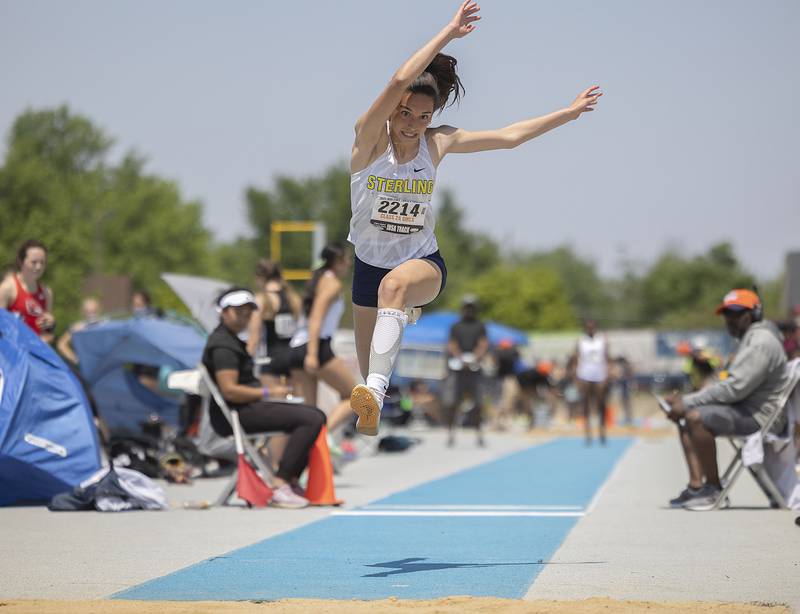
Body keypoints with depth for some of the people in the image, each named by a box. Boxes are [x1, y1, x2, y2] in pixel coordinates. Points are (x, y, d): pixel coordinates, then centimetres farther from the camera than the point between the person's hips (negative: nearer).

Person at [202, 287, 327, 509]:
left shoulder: (230, 340, 21)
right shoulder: (223, 346, -14)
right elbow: (229, 390, -23)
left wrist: (267, 391, 15)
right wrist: (267, 393, -15)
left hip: (247, 408, 11)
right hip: (234, 415, -11)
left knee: (315, 415, 17)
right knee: (311, 420, -23)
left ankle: (292, 481, 7)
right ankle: (280, 486, -26)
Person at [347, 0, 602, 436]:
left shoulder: (438, 143, -5)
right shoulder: (370, 139, -14)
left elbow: (508, 136, 1)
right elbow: (399, 81, -29)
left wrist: (570, 112, 3)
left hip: (422, 262, -1)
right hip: (369, 264, 1)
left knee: (393, 285, -39)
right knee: (369, 375, 8)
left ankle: (375, 393, -52)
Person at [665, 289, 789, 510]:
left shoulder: (761, 343, -16)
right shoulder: (749, 340, 19)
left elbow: (735, 389, -23)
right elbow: (728, 384, 19)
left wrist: (688, 403, -20)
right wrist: (684, 401, 6)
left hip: (759, 416, -11)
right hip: (746, 409, 11)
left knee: (696, 416, -27)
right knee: (684, 416, 10)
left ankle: (714, 489, -19)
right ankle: (696, 485, -1)